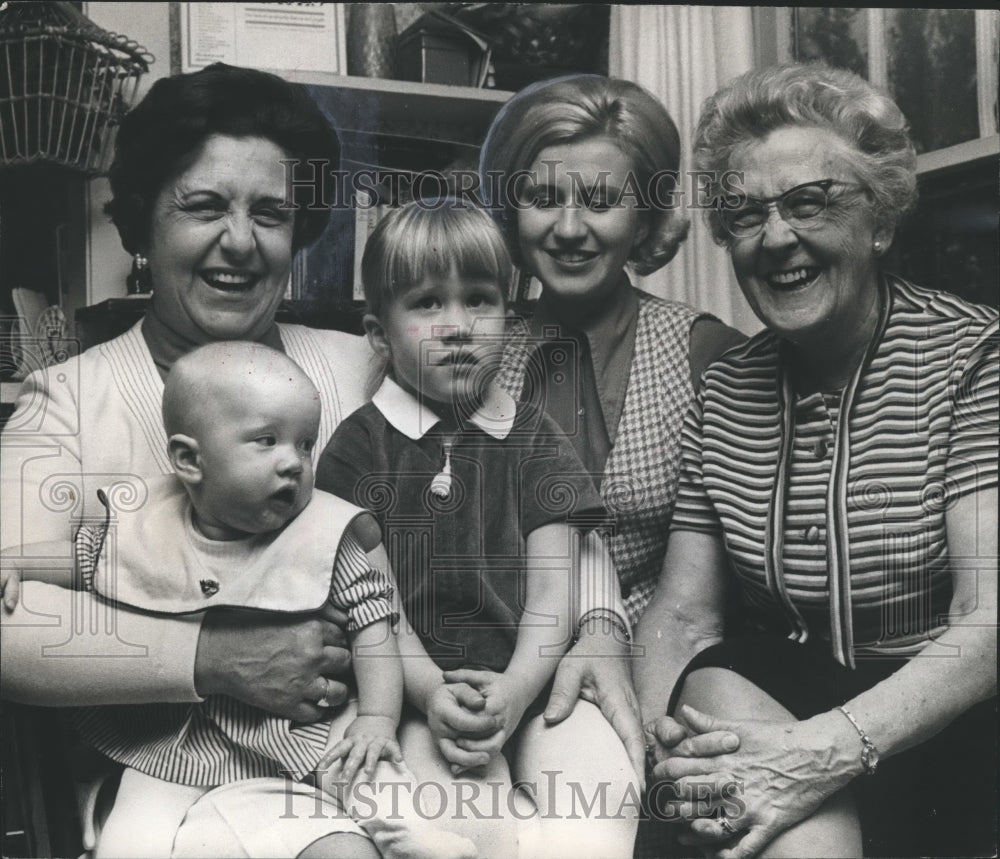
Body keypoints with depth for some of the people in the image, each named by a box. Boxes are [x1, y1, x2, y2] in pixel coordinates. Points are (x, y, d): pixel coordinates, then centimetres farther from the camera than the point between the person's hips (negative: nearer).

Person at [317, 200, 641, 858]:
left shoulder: (535, 440, 11)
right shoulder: (359, 447, 6)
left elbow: (551, 590, 3)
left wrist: (514, 692, -15)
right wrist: (432, 693, -17)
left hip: (531, 680, 2)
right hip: (419, 690, -2)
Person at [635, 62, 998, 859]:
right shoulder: (724, 393, 7)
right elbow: (682, 613, 3)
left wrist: (830, 748, -30)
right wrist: (658, 739, -18)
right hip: (785, 689, 4)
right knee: (714, 693, -28)